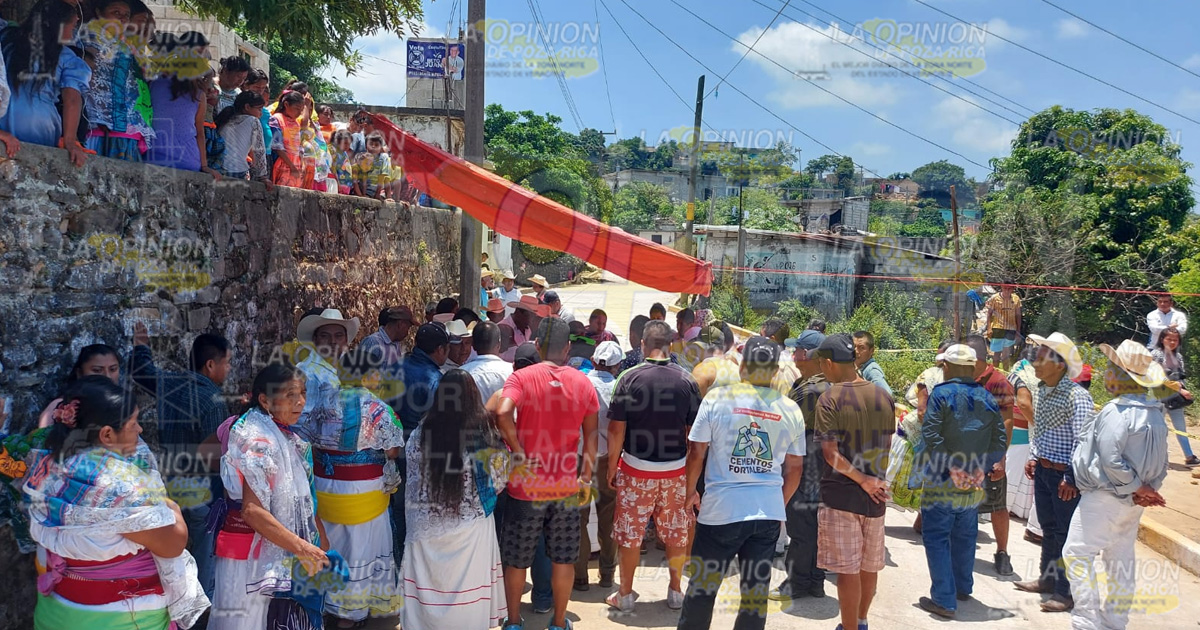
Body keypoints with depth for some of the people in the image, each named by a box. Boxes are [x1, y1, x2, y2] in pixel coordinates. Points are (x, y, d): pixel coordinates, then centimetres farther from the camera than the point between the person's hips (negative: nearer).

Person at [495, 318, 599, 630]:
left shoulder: (521, 377, -10)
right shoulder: (583, 382, 0)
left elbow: (503, 413, -27)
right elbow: (590, 431, 3)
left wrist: (517, 451, -17)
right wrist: (588, 471, 12)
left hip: (527, 485, -2)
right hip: (567, 486, 2)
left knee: (516, 558, 14)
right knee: (564, 558, 15)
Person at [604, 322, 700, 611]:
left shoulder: (630, 378, -11)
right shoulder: (687, 381, -5)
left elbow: (616, 429, -10)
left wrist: (611, 466, 1)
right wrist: (693, 470, 10)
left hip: (636, 468, -2)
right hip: (676, 469, 2)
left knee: (630, 534, 10)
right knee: (676, 533, 15)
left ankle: (625, 594, 20)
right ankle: (675, 591, 25)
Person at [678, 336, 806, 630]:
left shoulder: (718, 398, -6)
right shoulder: (791, 410, 3)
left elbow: (696, 452, -3)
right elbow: (795, 467, 9)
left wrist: (691, 491, 12)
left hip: (721, 508, -2)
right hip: (769, 511, 3)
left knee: (702, 585, 11)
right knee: (757, 590, 11)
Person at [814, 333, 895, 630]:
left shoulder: (830, 398, -14)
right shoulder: (883, 396, 2)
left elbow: (830, 453, -20)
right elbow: (887, 445, 10)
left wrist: (863, 480, -15)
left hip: (840, 493, -6)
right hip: (875, 495, 6)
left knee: (847, 569, 2)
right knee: (870, 565, 19)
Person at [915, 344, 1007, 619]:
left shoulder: (941, 394, -11)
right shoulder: (987, 398, 5)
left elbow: (931, 436, -20)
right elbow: (1000, 439, 3)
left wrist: (950, 467, -18)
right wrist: (981, 469, -2)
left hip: (942, 483, -5)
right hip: (974, 485, 6)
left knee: (937, 539, 1)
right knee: (965, 536, 21)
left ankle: (944, 600, -1)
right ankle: (963, 588, 35)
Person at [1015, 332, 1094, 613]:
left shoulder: (1077, 396, -20)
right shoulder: (1042, 390, 7)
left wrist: (1072, 479, -22)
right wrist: (1033, 458, 17)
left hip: (1064, 473, -8)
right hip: (1042, 470, 8)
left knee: (1066, 533, 0)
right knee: (1048, 528, 19)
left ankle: (1067, 592, 9)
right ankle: (1047, 579, 33)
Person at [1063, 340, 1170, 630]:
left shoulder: (1116, 412, -22)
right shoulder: (1155, 412, 8)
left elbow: (1109, 459, -26)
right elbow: (1159, 460, 12)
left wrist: (1135, 487, -13)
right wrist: (1147, 488, 4)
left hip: (1105, 497, -9)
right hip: (1133, 501, 9)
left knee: (1077, 553, -3)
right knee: (1121, 558, 16)